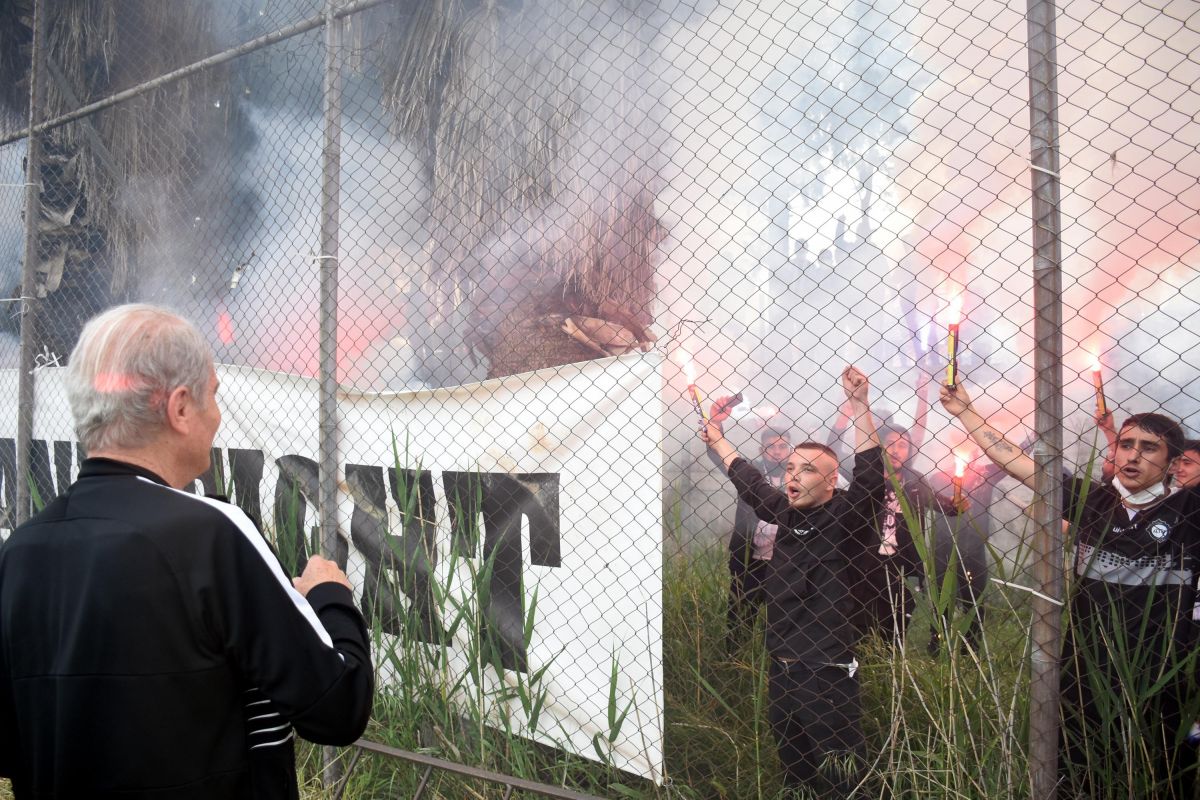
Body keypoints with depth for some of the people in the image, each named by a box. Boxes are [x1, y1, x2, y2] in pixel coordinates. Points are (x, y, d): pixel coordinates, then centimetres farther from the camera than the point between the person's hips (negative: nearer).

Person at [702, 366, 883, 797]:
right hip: (781, 672, 7)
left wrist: (859, 404, -34)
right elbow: (748, 480, 23)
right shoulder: (787, 514, 7)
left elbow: (870, 477, -26)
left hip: (828, 678, -7)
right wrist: (716, 440, 36)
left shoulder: (843, 519, -10)